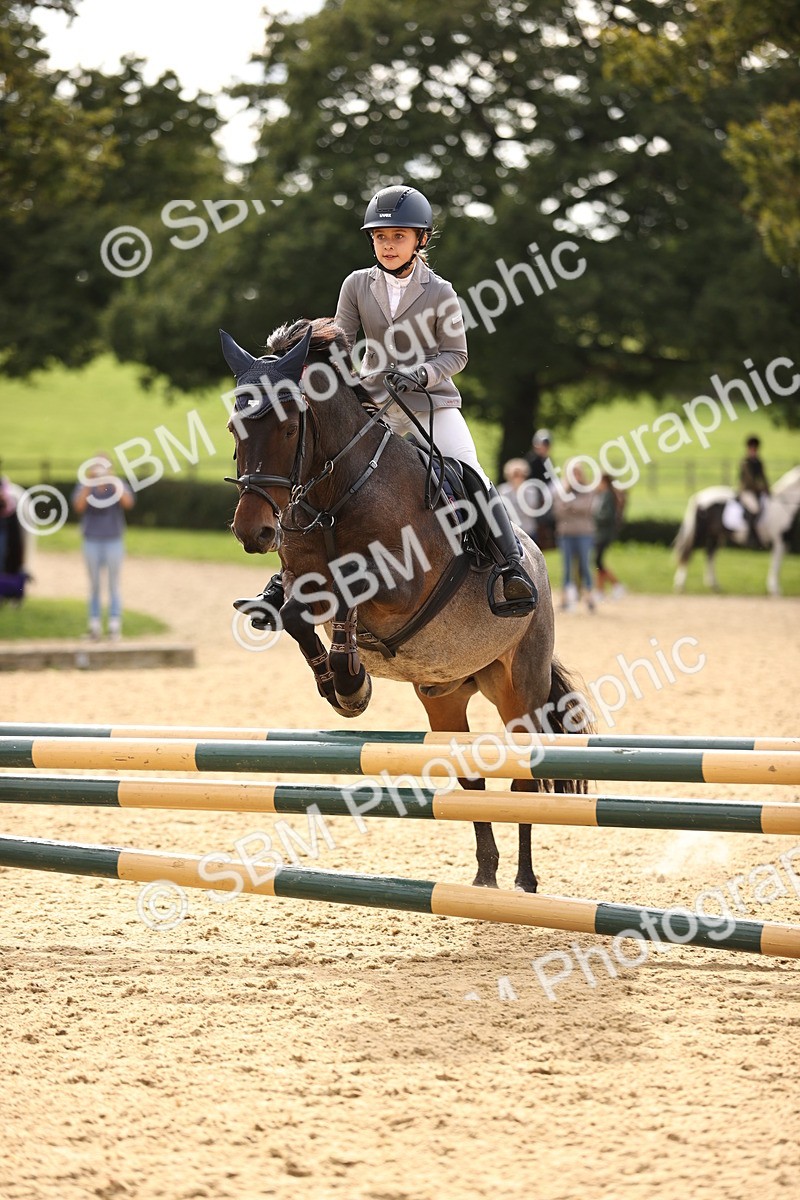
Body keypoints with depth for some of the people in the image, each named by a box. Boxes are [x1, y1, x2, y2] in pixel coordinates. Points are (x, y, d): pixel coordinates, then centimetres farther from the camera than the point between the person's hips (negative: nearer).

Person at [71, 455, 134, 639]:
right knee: (94, 584, 5)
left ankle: (114, 625, 2)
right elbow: (79, 507, -13)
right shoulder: (84, 487, 2)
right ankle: (94, 623, 7)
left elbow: (128, 503, -15)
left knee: (114, 584, 1)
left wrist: (113, 483, -22)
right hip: (91, 541, 1)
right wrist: (89, 485, -19)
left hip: (114, 540, -1)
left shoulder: (117, 485, 2)